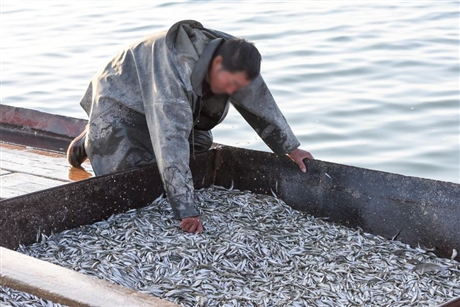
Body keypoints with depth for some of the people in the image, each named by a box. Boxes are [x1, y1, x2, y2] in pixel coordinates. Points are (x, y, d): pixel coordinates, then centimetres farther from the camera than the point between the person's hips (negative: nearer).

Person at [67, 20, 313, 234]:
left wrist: (290, 148, 2)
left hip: (167, 107, 8)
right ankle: (92, 139, 12)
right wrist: (186, 210, -50)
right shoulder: (176, 66, -44)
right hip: (119, 102, -8)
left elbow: (261, 103, -4)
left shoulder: (234, 58, -22)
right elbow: (171, 139, -48)